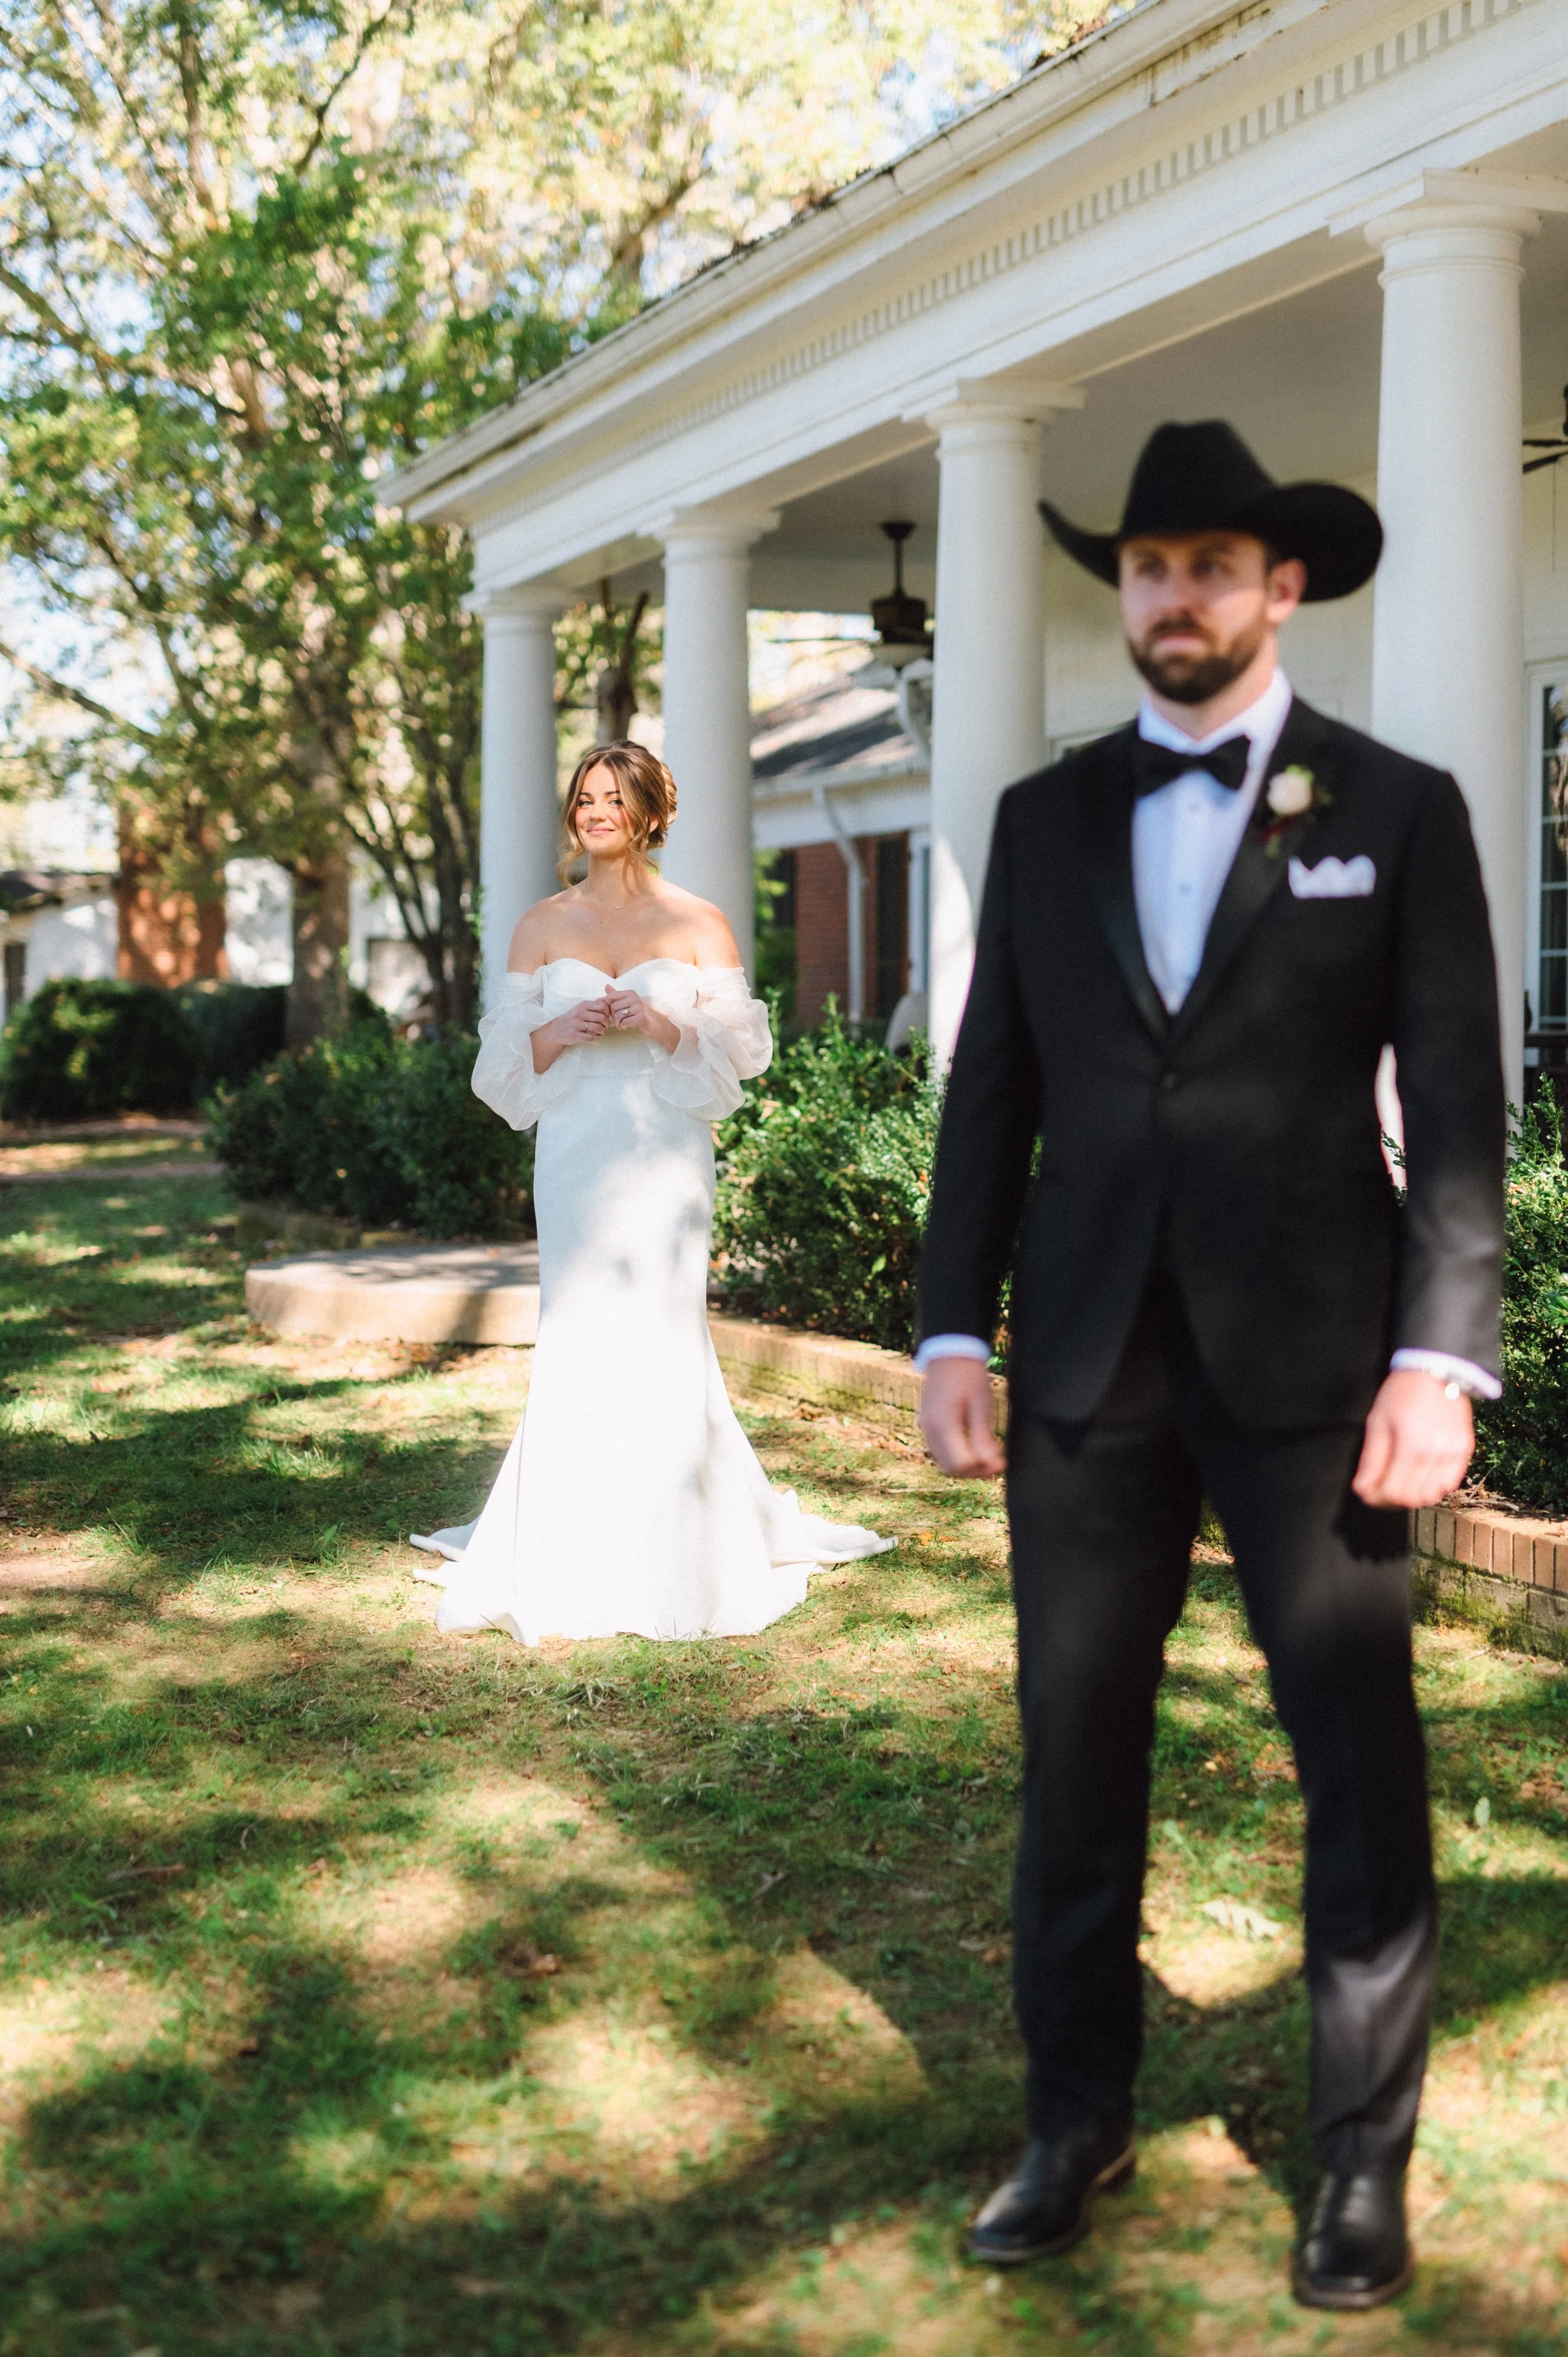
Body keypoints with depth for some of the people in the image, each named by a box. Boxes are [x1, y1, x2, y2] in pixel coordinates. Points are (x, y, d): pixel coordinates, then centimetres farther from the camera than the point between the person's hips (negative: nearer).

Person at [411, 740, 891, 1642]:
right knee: (578, 1343, 1)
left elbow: (741, 1046, 2)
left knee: (661, 1338, -5)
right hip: (574, 1157, 2)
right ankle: (580, 1557, 10)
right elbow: (505, 1054, 11)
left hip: (664, 1157, -2)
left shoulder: (698, 924, 4)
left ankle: (665, 1561, 6)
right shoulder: (543, 927, 11)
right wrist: (558, 1034, -9)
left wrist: (661, 1026, -14)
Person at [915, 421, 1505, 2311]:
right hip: (1087, 1367, 3)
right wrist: (952, 1328, 2)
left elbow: (1456, 1105, -3)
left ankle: (1363, 2161, 20)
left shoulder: (1396, 810, 2)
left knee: (1363, 1771, 4)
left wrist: (1440, 1355, -12)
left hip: (1308, 1366, -2)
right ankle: (1077, 2121, 26)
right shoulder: (1046, 817, 11)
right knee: (1074, 1759, 9)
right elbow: (991, 1091, 10)